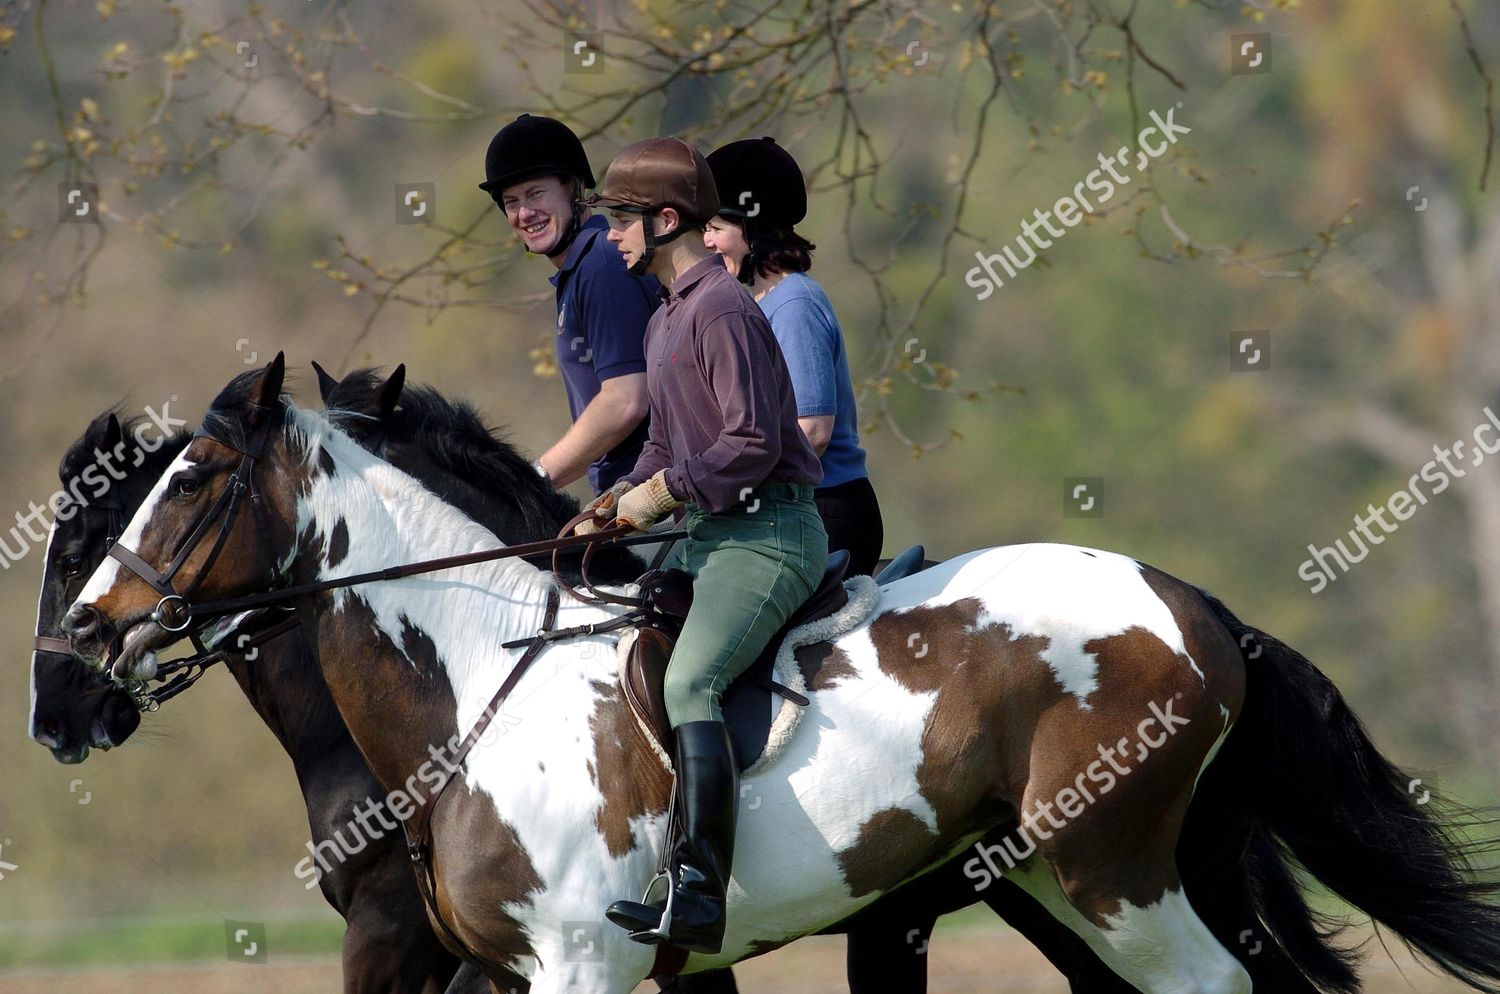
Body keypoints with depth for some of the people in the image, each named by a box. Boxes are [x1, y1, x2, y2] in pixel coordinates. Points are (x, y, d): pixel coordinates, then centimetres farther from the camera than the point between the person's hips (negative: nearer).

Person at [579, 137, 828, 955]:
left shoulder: (722, 311, -13)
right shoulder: (666, 320, 20)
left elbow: (753, 443, -20)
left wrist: (661, 493, -13)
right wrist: (618, 505, 9)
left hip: (767, 535, -11)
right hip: (707, 536, 11)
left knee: (689, 682, -26)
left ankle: (697, 894, -35)